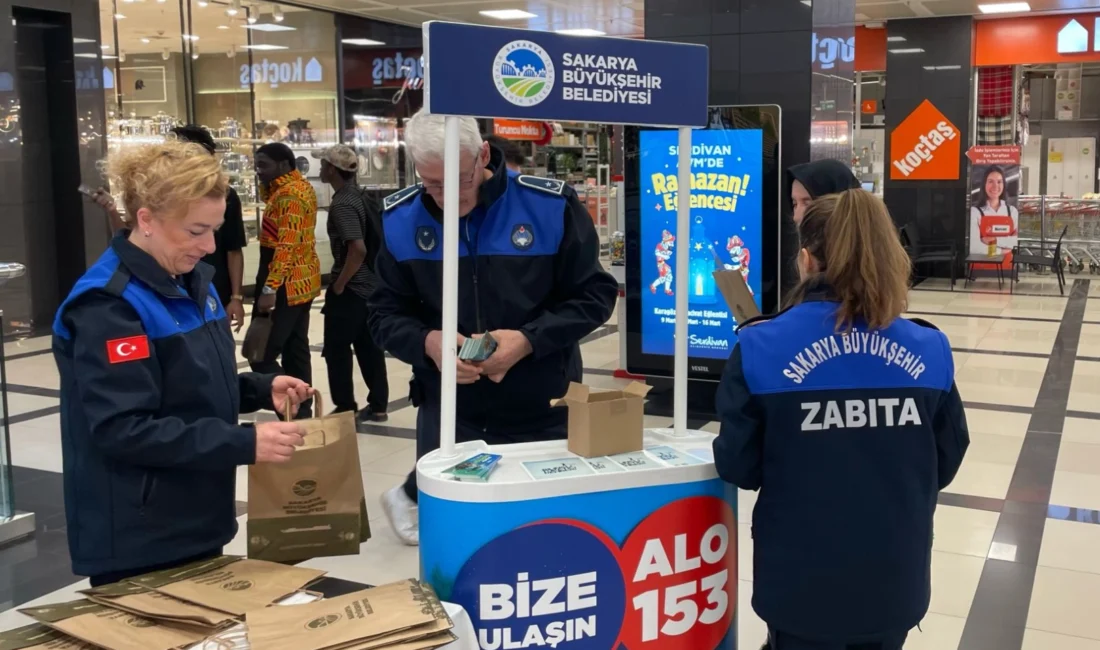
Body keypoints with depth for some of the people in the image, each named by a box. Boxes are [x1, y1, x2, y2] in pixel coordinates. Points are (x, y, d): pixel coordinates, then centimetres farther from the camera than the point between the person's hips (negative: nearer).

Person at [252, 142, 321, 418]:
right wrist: (267, 184, 4)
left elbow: (286, 246, -24)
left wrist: (269, 289, -27)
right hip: (302, 281, 10)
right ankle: (302, 412, 18)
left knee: (261, 356, -10)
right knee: (296, 350, 13)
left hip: (286, 285, -10)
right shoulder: (301, 186, 13)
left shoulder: (289, 194, -17)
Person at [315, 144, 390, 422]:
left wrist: (339, 284, -17)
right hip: (371, 285, 9)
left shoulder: (342, 204, -18)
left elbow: (358, 249, -28)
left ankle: (345, 409, 8)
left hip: (351, 288, -9)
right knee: (369, 347, 14)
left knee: (336, 351, 2)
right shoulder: (359, 196, 10)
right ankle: (377, 406, 20)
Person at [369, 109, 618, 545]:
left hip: (543, 412, 0)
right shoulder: (401, 219, -3)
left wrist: (529, 340, -20)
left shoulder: (551, 206, -12)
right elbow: (386, 314, 4)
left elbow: (594, 296, -6)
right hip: (447, 412, 1)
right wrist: (427, 342, -17)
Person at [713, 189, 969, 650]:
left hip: (802, 582, -2)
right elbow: (946, 465, 5)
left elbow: (738, 469, -8)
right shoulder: (929, 350, -6)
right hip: (895, 580, 3)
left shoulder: (760, 348, -15)